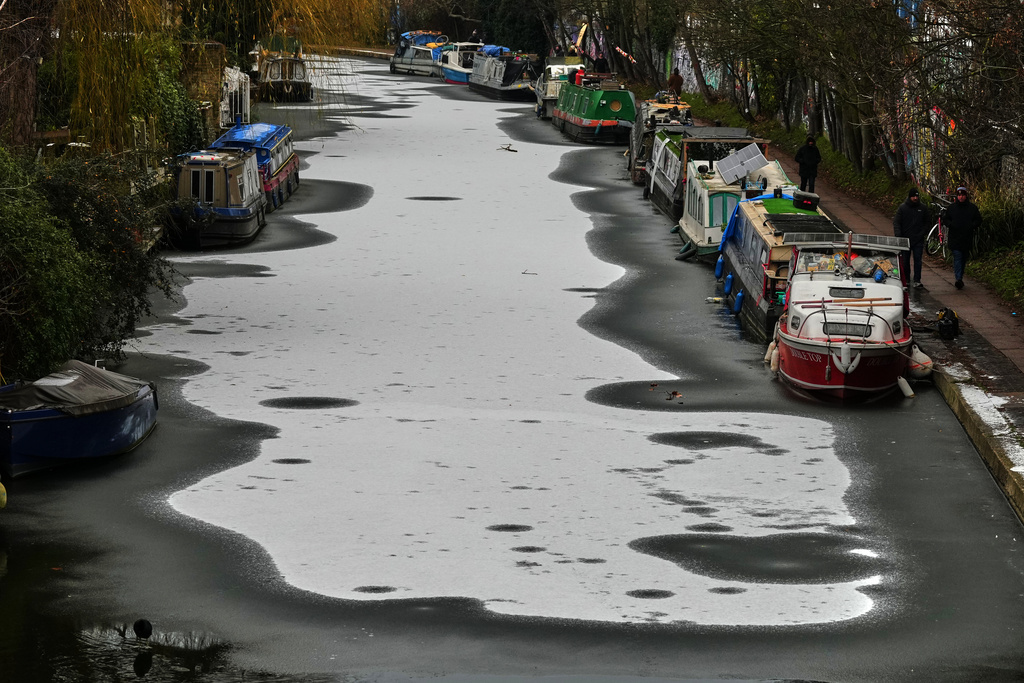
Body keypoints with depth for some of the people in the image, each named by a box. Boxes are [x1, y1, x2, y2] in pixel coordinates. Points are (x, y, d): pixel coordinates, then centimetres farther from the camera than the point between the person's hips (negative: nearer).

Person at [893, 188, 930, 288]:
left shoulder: (923, 208, 6)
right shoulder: (902, 208, 2)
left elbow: (928, 223, 12)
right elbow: (896, 222, 0)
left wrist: (922, 233, -3)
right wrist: (898, 235, -14)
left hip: (918, 241, 0)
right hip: (905, 239, 0)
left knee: (917, 260, -6)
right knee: (905, 261, 6)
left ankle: (917, 280, -5)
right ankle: (906, 280, 17)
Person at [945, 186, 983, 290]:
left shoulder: (972, 208, 5)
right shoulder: (951, 208, 6)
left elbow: (978, 220, 9)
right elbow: (945, 220, 11)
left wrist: (972, 226, -11)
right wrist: (951, 224, -10)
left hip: (967, 238, 2)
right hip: (954, 237, -2)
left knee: (963, 258, 11)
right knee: (957, 258, -13)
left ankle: (960, 277, 25)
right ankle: (958, 279, -23)